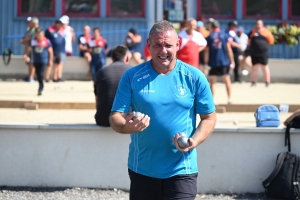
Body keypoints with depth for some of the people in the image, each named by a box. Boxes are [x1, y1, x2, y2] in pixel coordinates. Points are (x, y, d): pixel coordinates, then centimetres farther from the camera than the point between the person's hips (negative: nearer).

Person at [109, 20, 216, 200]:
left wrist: (194, 141, -16)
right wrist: (127, 126, -28)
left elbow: (209, 117, 3)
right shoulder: (132, 76, -1)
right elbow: (115, 117, -4)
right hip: (142, 169, 2)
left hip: (181, 170, -2)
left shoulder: (194, 77, -1)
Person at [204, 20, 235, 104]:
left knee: (212, 82, 3)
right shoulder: (225, 36, 1)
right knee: (227, 80, 11)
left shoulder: (209, 37, 1)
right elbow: (229, 49, -1)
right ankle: (229, 98, 11)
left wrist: (206, 63, 2)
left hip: (213, 62, -1)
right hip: (224, 62, 1)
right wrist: (232, 61, 3)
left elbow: (206, 51, -1)